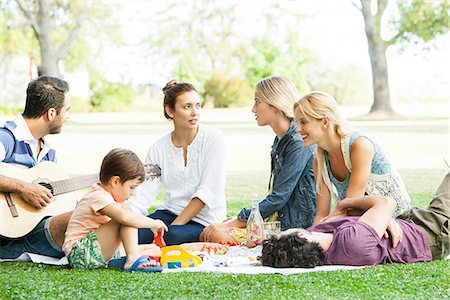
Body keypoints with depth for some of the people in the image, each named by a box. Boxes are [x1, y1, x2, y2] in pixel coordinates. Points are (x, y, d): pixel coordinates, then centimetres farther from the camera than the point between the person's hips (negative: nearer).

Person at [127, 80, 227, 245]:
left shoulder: (213, 138, -7)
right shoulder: (158, 148, 3)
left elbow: (207, 191, -13)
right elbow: (143, 196, -2)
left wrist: (175, 225, -17)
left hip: (205, 219, -4)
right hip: (170, 212, 4)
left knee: (172, 236, -35)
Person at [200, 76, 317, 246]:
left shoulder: (298, 145, -17)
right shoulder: (280, 141, 14)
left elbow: (278, 198, -20)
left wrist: (231, 224, -17)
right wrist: (237, 219, 8)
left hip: (297, 228, -9)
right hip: (277, 218, 9)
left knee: (221, 236, -22)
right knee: (207, 234, -5)